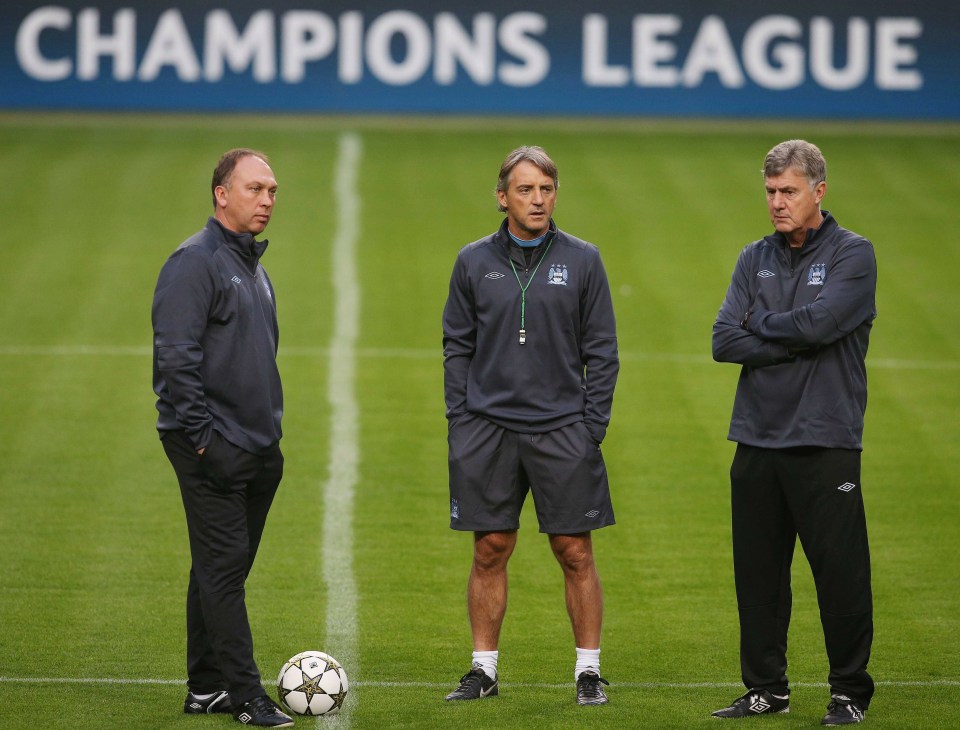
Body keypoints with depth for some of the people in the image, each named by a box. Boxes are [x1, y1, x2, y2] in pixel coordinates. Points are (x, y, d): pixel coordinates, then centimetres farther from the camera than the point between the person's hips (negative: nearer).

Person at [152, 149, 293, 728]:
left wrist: (272, 435, 22)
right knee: (223, 566, -8)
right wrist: (202, 436, -20)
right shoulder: (195, 262, -12)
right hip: (214, 451, -9)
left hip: (257, 449, 9)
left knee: (223, 570, 12)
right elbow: (176, 359, -18)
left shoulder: (252, 264, 18)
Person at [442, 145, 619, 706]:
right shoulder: (475, 262, 6)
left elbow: (601, 351, 4)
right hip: (488, 429, 1)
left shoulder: (582, 260, 3)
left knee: (576, 553, 0)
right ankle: (484, 670, 12)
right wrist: (460, 420, 1)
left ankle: (589, 670, 8)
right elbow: (458, 346, 10)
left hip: (563, 429, -1)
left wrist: (593, 426, -3)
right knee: (490, 551, 4)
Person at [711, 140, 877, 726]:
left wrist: (759, 324, -2)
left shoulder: (853, 255, -2)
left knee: (841, 572, -3)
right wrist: (797, 343, -10)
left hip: (824, 442, -5)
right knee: (759, 573, 8)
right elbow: (725, 342, 1)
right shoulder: (756, 259, 13)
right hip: (757, 437, 5)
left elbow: (819, 323, -17)